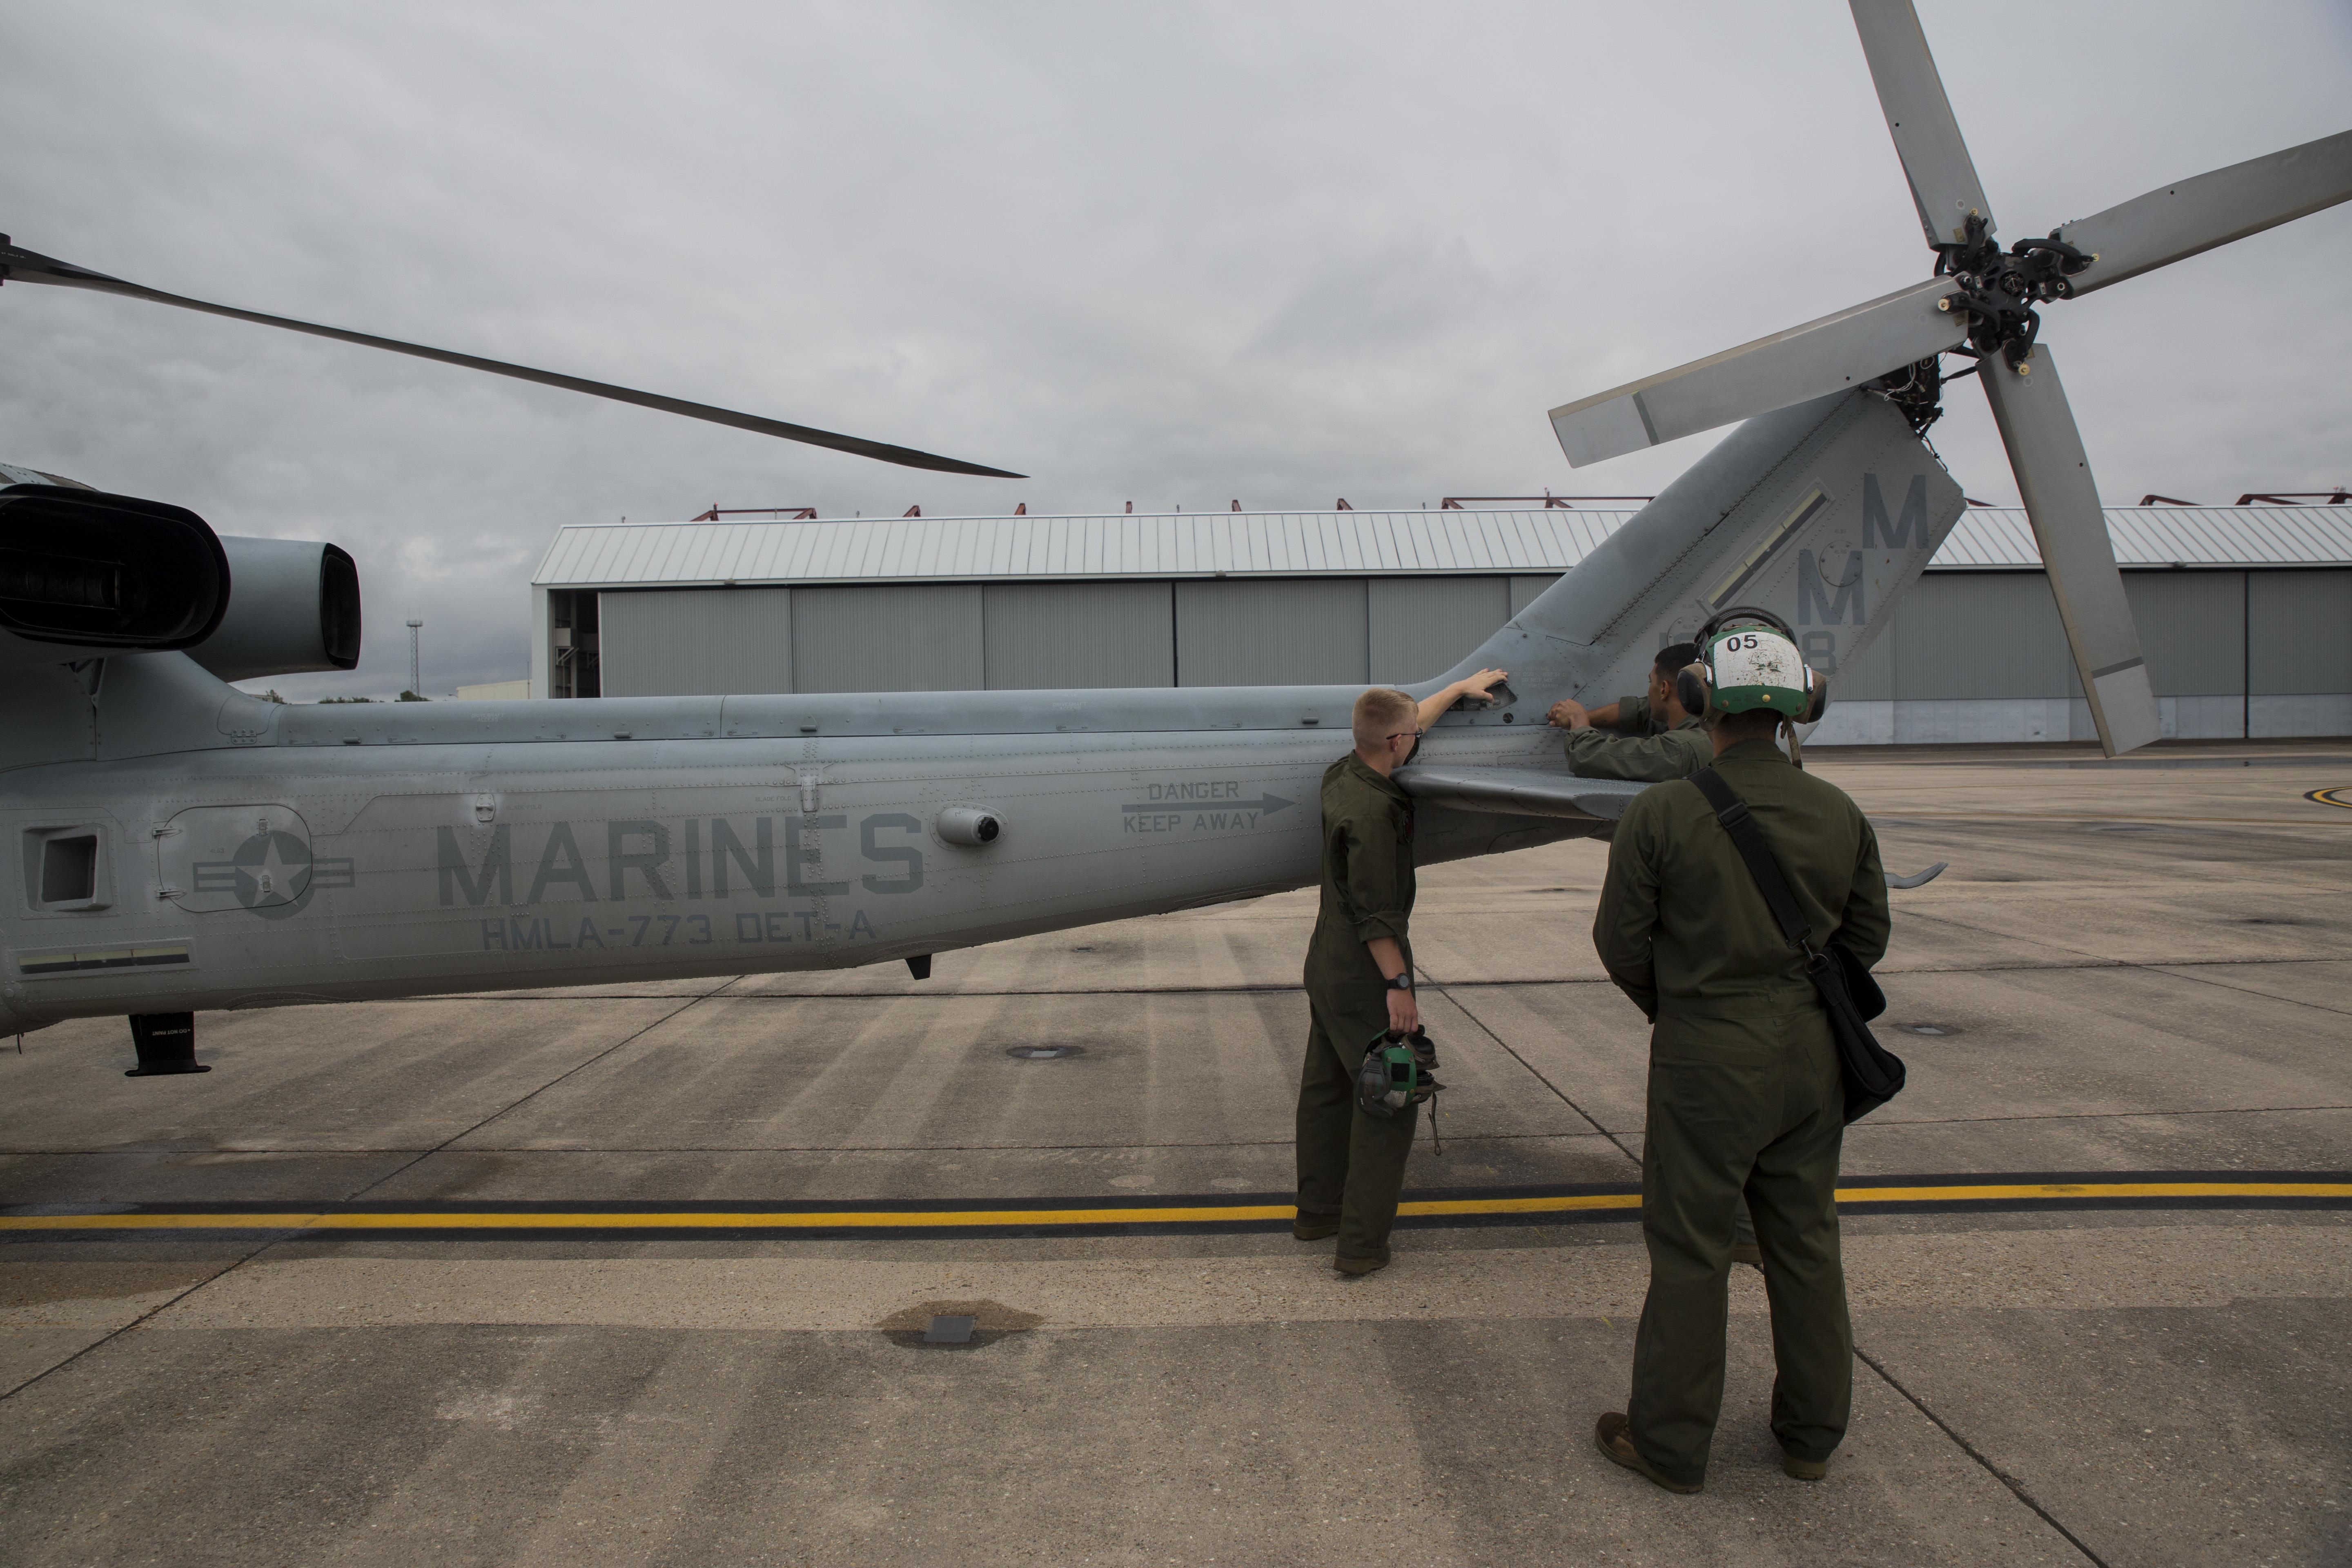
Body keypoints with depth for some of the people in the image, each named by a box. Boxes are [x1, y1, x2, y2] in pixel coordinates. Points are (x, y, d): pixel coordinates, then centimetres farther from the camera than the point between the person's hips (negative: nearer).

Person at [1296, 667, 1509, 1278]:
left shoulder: (1342, 774, 4)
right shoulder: (1371, 810, -25)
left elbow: (1408, 727, 21)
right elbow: (1375, 913, -25)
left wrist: (1461, 688, 32)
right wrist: (1398, 984, -22)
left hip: (1327, 964, 10)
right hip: (1364, 975, -10)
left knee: (1326, 1088, 18)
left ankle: (1317, 1210, 30)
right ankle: (1361, 1243, 0)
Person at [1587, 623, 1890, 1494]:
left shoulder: (1661, 813, -14)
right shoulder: (1840, 814, 0)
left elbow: (1622, 941, -8)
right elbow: (1867, 937, 7)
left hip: (1706, 1055, -4)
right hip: (1811, 1053, 5)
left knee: (1689, 1247, 6)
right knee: (1805, 1239, 16)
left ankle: (1669, 1441, 18)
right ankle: (1812, 1431, 30)